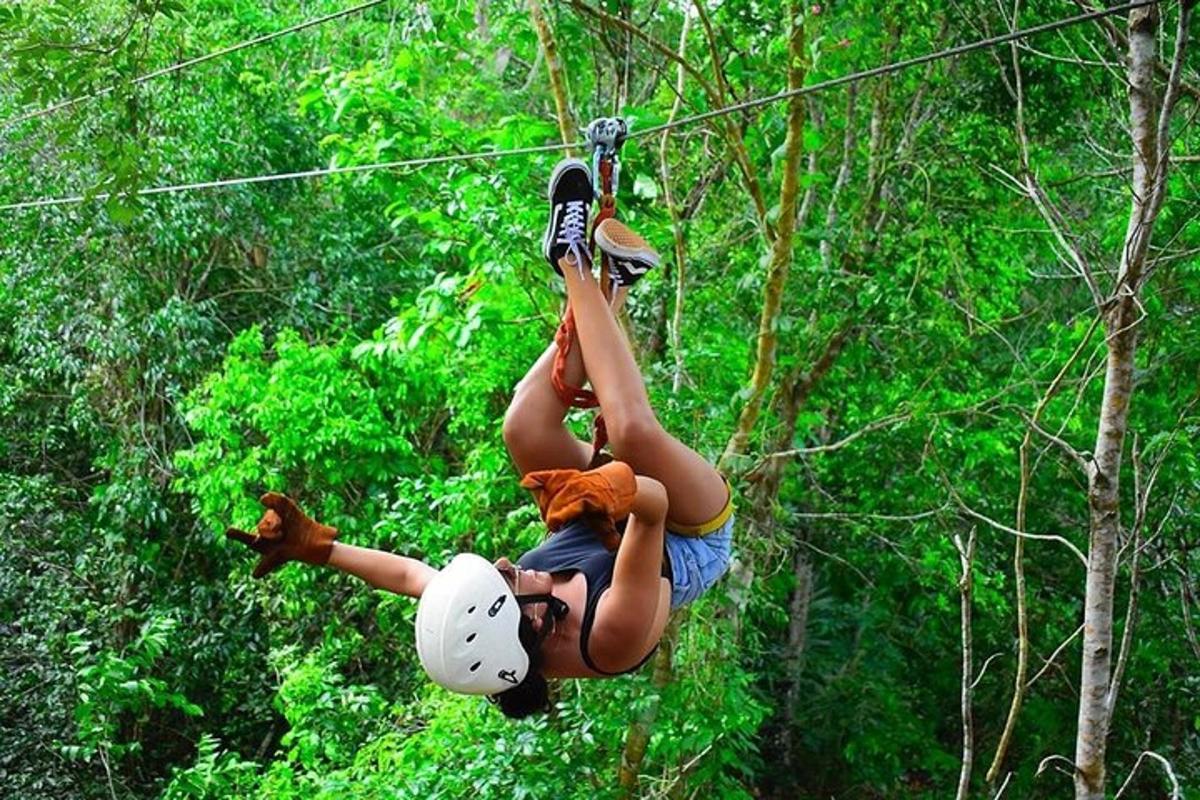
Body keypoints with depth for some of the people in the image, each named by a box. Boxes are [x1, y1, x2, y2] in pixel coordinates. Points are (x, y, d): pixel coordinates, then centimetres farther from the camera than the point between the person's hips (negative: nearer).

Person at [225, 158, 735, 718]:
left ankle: (612, 281, -1)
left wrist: (318, 545, -18)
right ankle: (571, 258, -13)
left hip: (596, 529, 5)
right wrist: (620, 488, -74)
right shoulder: (614, 637, -44)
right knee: (631, 431, -32)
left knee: (525, 426, -18)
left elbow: (408, 572, -13)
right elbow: (653, 504, -54)